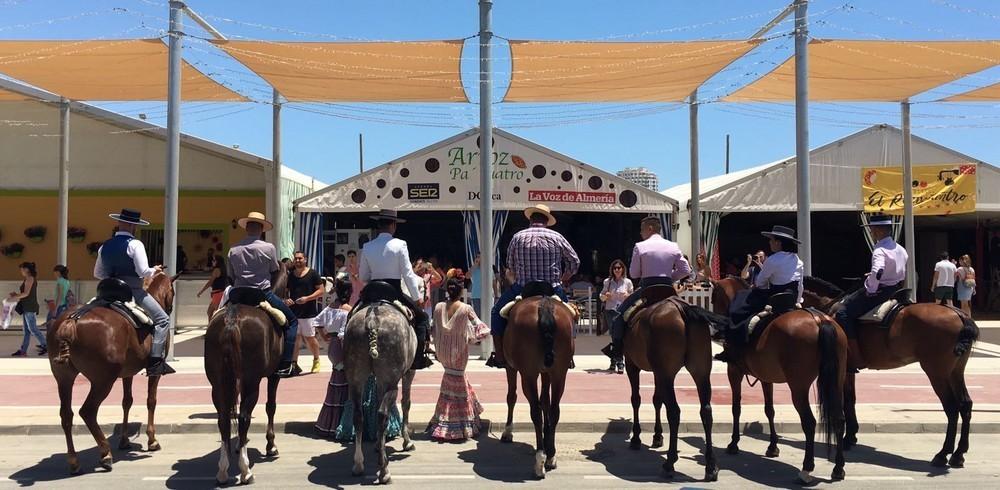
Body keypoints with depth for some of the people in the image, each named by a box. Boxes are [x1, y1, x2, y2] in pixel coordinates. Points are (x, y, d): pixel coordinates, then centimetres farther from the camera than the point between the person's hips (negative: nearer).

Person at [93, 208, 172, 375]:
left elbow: (97, 274, 19)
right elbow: (144, 272, -16)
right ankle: (155, 362, -14)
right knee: (162, 319, -4)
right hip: (133, 291, -7)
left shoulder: (105, 246, 11)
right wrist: (154, 270, 3)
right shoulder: (135, 244, -11)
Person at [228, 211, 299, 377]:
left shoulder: (233, 250, 4)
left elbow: (231, 276, 9)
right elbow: (275, 273, 4)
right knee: (291, 320, 9)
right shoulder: (268, 248, -7)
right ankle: (285, 365, -1)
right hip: (263, 294, -4)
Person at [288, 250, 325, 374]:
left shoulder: (313, 274, -1)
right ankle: (294, 363, 11)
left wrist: (307, 298, -15)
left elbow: (322, 291, -4)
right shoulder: (290, 276, 12)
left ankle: (316, 360, 21)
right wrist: (285, 300, -3)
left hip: (308, 312, -4)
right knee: (294, 338, 2)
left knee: (309, 338, 1)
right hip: (293, 312, 4)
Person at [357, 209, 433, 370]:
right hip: (395, 293, -3)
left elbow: (362, 277, 8)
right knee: (421, 316, 13)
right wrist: (417, 297, -2)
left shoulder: (367, 247, 2)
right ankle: (418, 358, 4)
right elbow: (408, 275, -9)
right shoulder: (399, 245, -8)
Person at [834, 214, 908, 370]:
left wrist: (870, 290, -21)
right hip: (895, 291, 10)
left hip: (880, 291, -10)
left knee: (843, 314, -12)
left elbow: (877, 272, -36)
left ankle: (855, 358, -16)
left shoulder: (879, 251, -20)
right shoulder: (900, 249, 10)